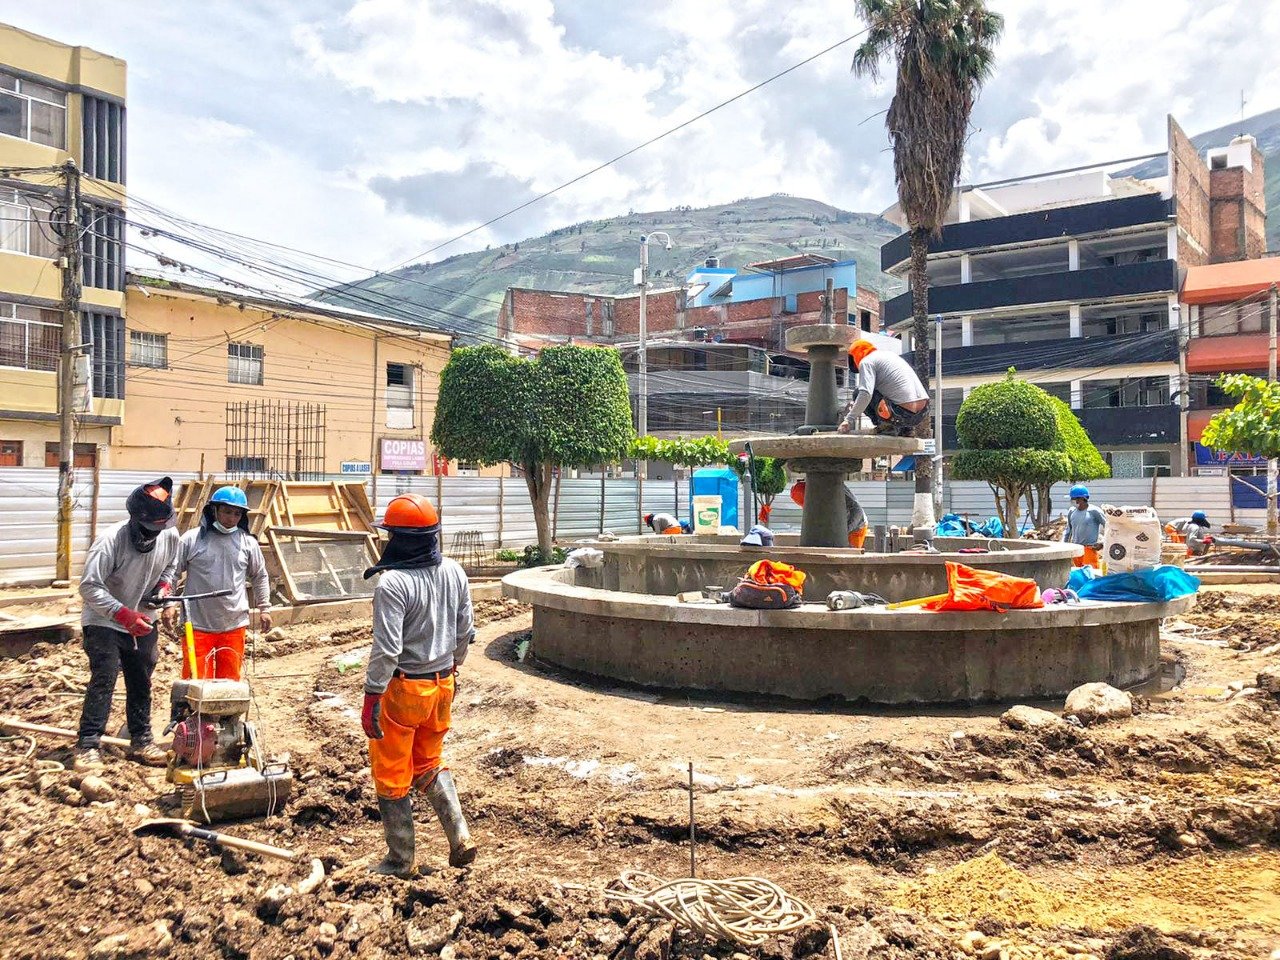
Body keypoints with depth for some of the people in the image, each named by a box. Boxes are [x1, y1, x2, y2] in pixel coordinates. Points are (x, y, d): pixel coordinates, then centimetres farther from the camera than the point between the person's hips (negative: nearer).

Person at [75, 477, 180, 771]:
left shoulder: (170, 536, -12)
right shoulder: (110, 541, -28)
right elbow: (89, 587, -25)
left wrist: (164, 587, -11)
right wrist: (124, 615, -31)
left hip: (143, 623, 5)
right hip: (104, 623, -5)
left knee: (141, 683, 12)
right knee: (103, 680, -12)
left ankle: (141, 741, 23)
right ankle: (88, 746, -4)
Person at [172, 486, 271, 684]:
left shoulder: (248, 543, 5)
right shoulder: (191, 539, -2)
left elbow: (260, 576, 16)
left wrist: (264, 608, 14)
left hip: (234, 625, 2)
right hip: (197, 625, -2)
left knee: (229, 680, 10)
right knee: (195, 680, 0)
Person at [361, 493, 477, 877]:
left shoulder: (393, 583, -21)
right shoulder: (454, 573, -1)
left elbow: (387, 648, -24)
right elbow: (465, 631, 8)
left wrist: (371, 698, -18)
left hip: (403, 688, -7)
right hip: (442, 684, 7)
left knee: (392, 776, 11)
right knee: (428, 764, 25)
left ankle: (399, 861, 24)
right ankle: (460, 838, 16)